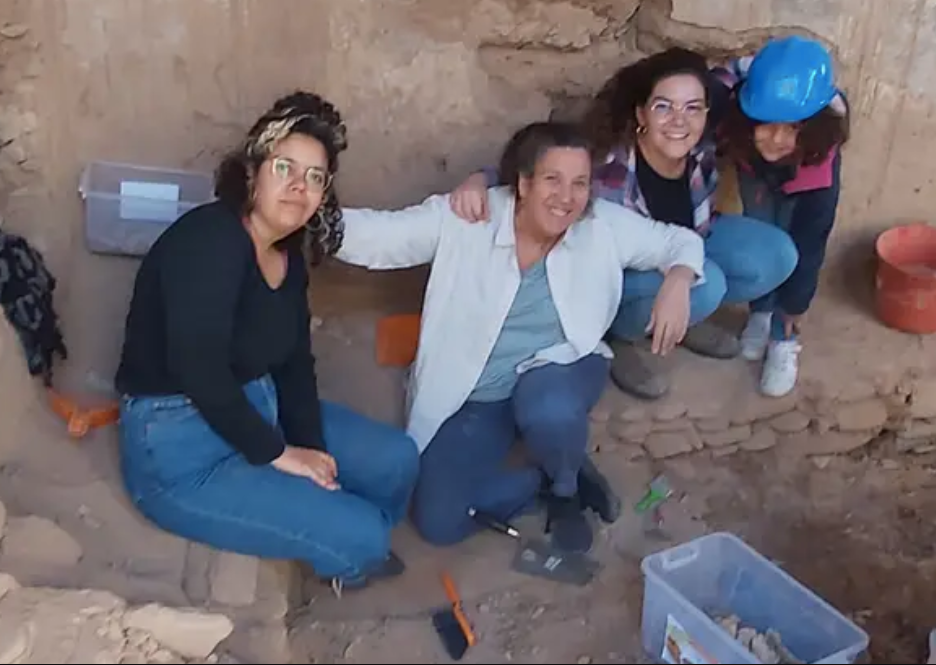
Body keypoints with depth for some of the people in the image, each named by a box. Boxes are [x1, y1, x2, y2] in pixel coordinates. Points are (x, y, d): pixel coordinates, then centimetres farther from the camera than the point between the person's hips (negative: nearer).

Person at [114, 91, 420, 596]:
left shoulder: (290, 255, 6)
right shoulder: (209, 238, -22)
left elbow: (293, 361, 7)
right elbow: (197, 368, -29)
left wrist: (310, 444, -9)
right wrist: (275, 453, -21)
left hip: (253, 408, 9)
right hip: (179, 446, -9)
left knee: (397, 459, 3)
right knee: (359, 533, -15)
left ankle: (348, 552, 31)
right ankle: (349, 553, 23)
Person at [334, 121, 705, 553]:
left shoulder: (605, 225, -8)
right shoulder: (461, 220, -14)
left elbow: (680, 240, 3)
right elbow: (374, 234, -16)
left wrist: (677, 282, -19)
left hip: (557, 367, 0)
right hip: (472, 395, 1)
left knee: (550, 413, -40)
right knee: (438, 522, -16)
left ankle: (565, 485, -2)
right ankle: (551, 481, 9)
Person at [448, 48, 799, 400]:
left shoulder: (704, 148, -21)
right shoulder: (605, 165, -36)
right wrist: (479, 180, -50)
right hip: (613, 271, -6)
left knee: (777, 255, -10)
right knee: (702, 283, -33)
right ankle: (622, 334, -4)